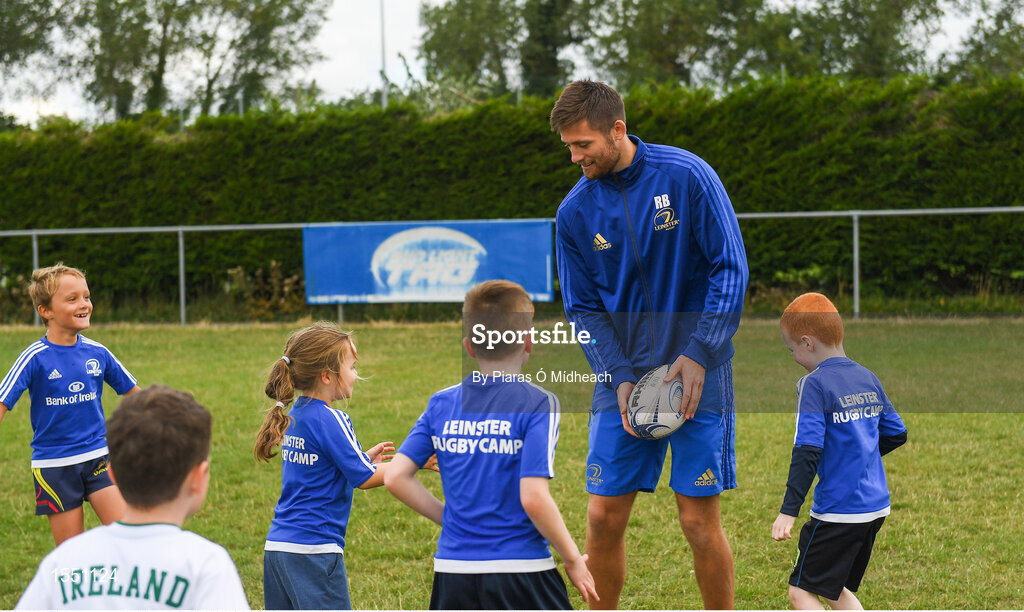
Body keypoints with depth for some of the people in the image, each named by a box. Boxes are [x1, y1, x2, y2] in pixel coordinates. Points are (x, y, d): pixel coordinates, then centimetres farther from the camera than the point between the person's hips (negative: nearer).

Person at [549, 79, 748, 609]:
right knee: (604, 517, 0)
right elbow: (582, 309, 6)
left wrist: (699, 353, -15)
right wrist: (619, 378, -9)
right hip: (621, 380, 3)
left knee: (699, 519, -2)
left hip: (698, 373, -3)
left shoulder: (686, 176, -9)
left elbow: (731, 269, -7)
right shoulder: (574, 212, 1)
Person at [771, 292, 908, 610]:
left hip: (837, 510, -8)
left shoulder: (814, 384, -14)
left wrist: (788, 511, -20)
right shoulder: (868, 378, 9)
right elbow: (897, 434, 17)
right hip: (876, 507, 8)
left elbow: (807, 452, -21)